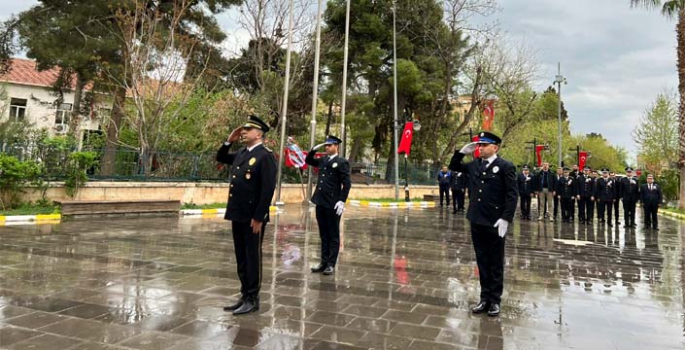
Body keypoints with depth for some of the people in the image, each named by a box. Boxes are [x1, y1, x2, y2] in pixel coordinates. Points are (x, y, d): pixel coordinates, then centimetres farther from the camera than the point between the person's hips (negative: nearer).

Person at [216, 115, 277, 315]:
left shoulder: (265, 156, -13)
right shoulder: (241, 154, 13)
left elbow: (268, 189, -18)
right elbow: (220, 158, 30)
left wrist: (258, 217, -20)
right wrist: (229, 141, 13)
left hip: (253, 217, -8)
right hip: (238, 215, 8)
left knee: (252, 257, 2)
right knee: (241, 258, 14)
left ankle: (253, 299, 14)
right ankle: (245, 296, 25)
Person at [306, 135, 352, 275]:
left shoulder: (342, 162, -7)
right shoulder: (323, 160, 13)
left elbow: (347, 184, -11)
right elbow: (308, 160, 27)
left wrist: (342, 201, -18)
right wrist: (314, 149, 10)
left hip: (333, 204, -7)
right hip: (320, 203, 7)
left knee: (333, 235, 3)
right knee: (324, 235, 13)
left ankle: (331, 265, 9)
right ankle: (324, 262, 21)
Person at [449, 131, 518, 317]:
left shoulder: (505, 167, -7)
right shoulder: (474, 165, 9)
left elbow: (512, 194, -11)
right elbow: (453, 166, 21)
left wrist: (505, 219, -18)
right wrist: (463, 151, 4)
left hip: (495, 224, -5)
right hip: (477, 222, 5)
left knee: (495, 263, 7)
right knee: (482, 262, 13)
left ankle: (495, 300, 19)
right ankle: (485, 298, 24)